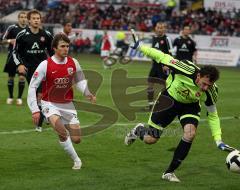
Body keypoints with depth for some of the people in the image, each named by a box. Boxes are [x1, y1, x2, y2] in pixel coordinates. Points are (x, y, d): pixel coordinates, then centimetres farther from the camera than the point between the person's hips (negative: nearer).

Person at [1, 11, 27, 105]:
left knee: (22, 77, -4)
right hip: (13, 55, -1)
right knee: (11, 76, 6)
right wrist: (10, 41, -18)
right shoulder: (12, 28, -6)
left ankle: (19, 98, 8)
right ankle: (10, 97, 21)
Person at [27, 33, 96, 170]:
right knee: (62, 132, -29)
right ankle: (76, 160, -11)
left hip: (67, 104, 4)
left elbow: (80, 80, 9)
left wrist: (88, 93, -11)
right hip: (50, 104, -4)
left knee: (76, 139, 0)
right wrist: (35, 110, -16)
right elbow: (32, 87, -11)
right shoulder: (45, 65, -15)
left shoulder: (73, 63, -5)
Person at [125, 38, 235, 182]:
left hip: (190, 106, 2)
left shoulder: (210, 91, -25)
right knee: (150, 139, -2)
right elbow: (163, 57, -23)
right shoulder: (186, 69, -36)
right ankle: (139, 130, 40)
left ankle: (169, 172, -9)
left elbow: (212, 115, -12)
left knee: (190, 133, -26)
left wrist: (219, 141, -18)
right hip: (169, 99, -2)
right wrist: (140, 47, -18)